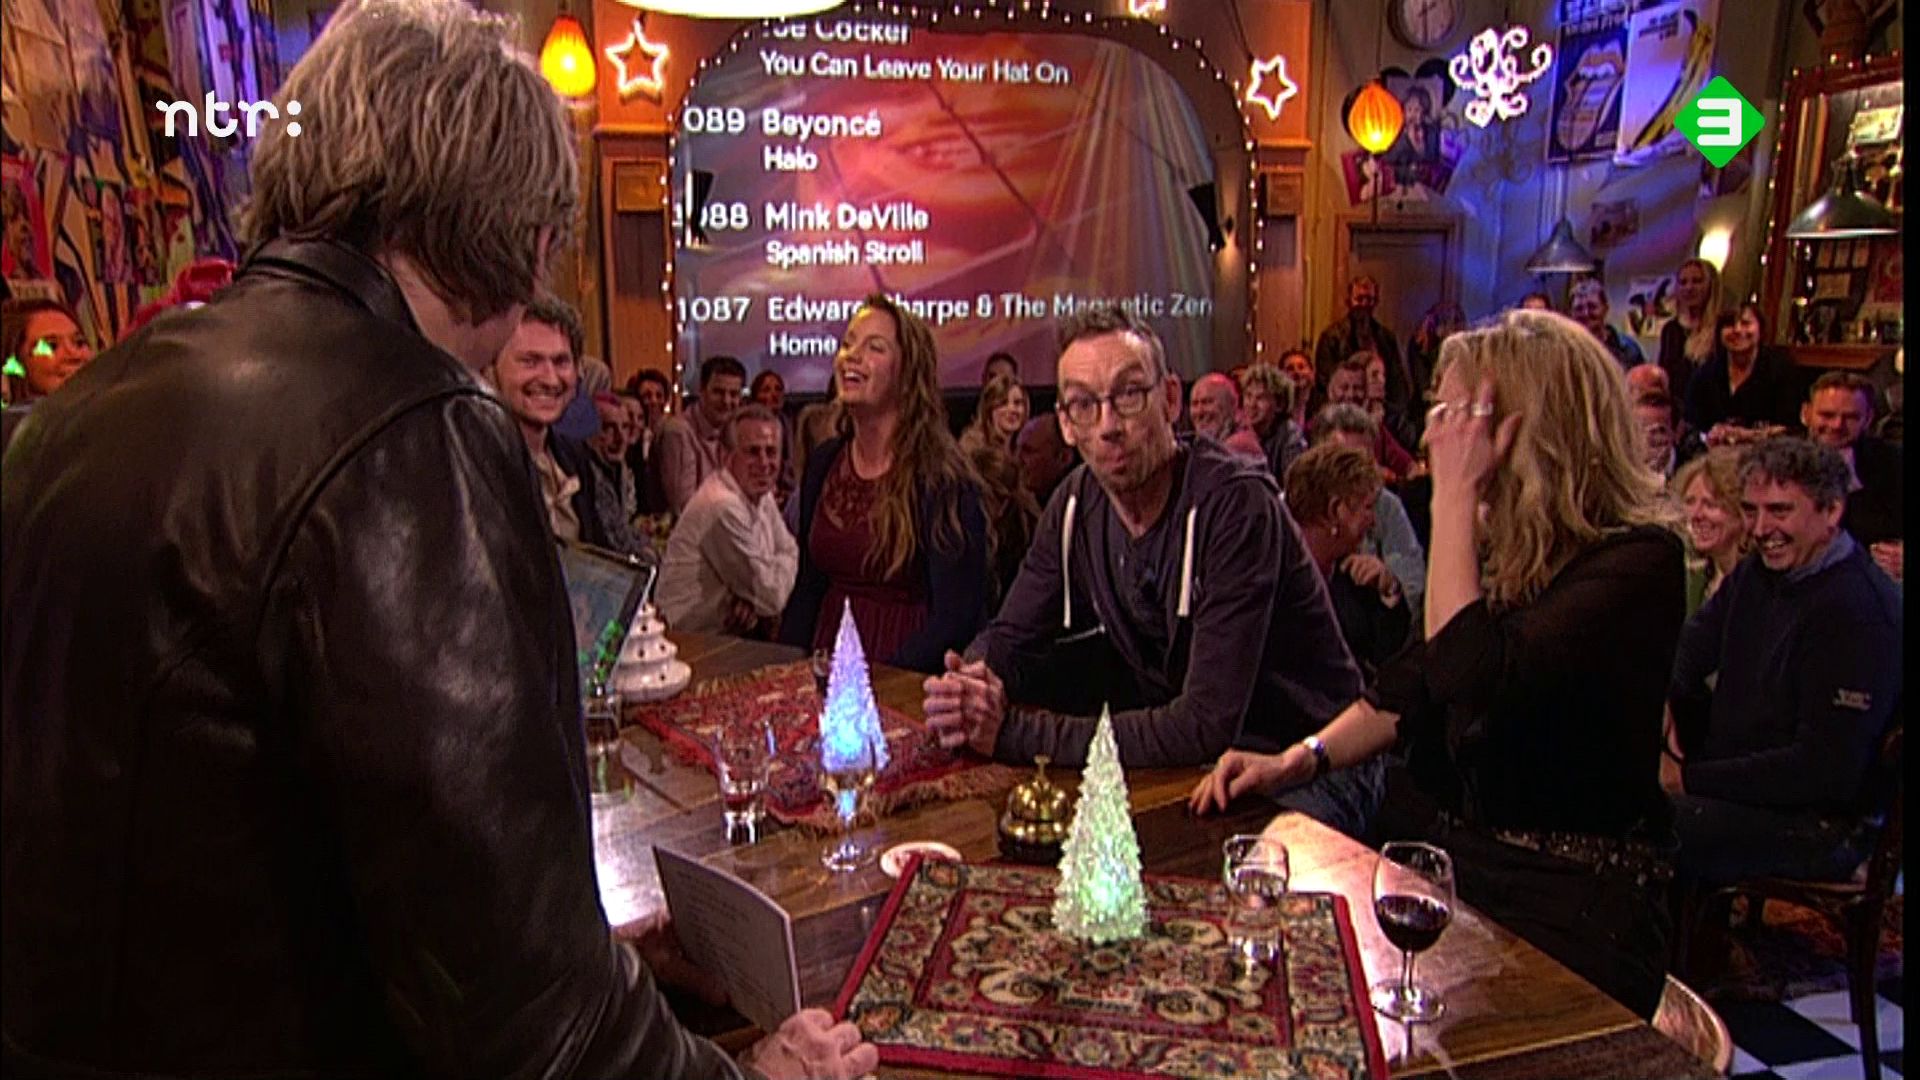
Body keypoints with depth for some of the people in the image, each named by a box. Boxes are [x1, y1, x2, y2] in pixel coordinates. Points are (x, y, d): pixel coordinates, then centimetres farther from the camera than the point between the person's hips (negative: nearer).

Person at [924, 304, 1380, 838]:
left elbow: (1206, 724, -30)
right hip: (1187, 759, 6)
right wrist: (971, 687, -22)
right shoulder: (1078, 505, -2)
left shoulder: (1236, 503, -25)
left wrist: (1014, 732, -30)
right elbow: (1009, 638, 4)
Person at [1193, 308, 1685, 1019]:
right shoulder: (1494, 540, 10)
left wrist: (1454, 498, -22)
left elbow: (1474, 684, -27)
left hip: (1566, 899, -6)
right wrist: (1297, 759, 0)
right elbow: (1412, 690, 15)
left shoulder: (1636, 563, -14)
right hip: (1433, 852, 6)